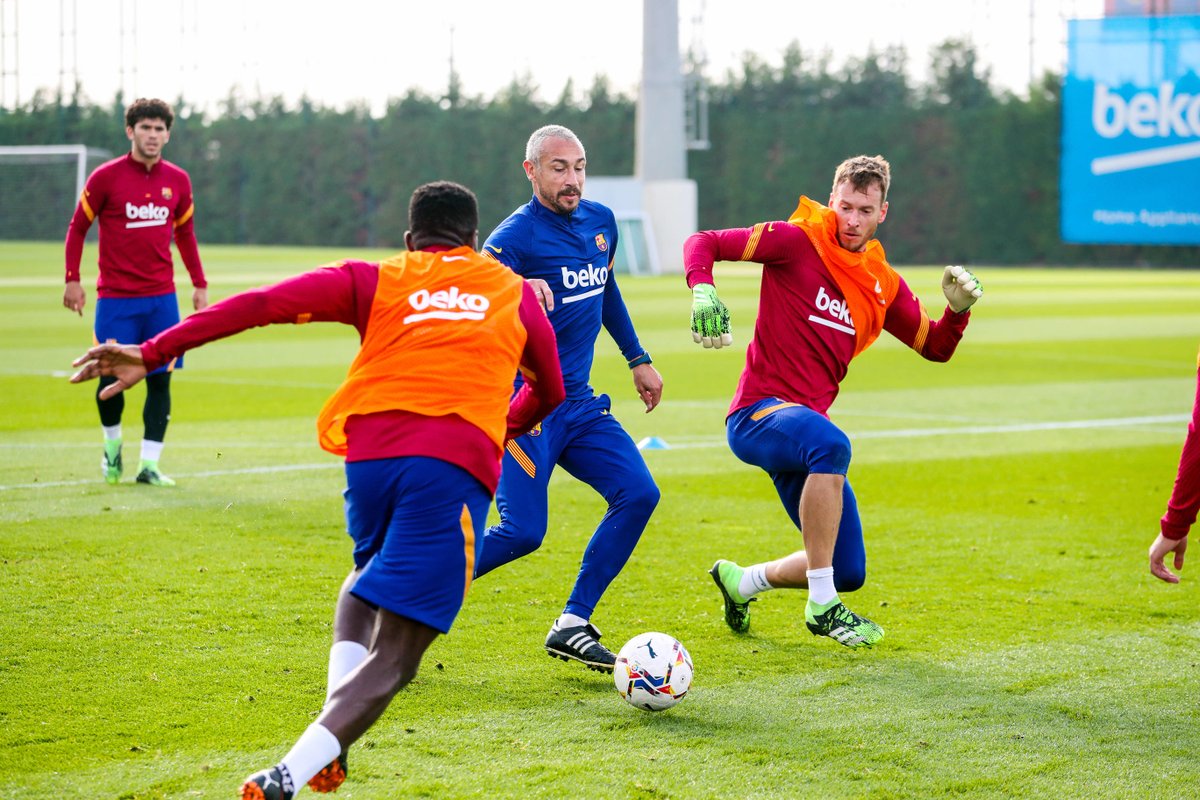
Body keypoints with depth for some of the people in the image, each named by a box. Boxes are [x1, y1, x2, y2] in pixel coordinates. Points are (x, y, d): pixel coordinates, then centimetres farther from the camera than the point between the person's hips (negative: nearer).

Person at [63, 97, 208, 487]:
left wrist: (199, 284, 14)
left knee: (160, 379, -2)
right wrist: (72, 280, -4)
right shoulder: (105, 177, -4)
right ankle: (112, 444, 25)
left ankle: (149, 465, 3)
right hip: (115, 299, -3)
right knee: (111, 377, -3)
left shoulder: (178, 181, 6)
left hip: (162, 298, 3)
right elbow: (78, 227, 3)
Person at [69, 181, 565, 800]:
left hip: (370, 453, 2)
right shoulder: (516, 292, 21)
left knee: (364, 584, 33)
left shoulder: (377, 281, 17)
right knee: (393, 658, -4)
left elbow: (262, 304, 5)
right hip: (455, 466, -2)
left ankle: (329, 750, 13)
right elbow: (549, 391, 35)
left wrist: (153, 354, 2)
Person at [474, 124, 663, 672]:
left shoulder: (601, 222, 10)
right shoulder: (516, 235, -14)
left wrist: (637, 359, 29)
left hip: (578, 402, 8)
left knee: (638, 494, -7)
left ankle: (571, 626, 1)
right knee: (523, 533, -13)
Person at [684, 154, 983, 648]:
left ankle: (741, 581, 36)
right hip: (758, 412, -7)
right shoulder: (796, 242, -5)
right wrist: (702, 290, -26)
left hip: (804, 429, 7)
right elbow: (702, 243, -6)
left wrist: (958, 309, -2)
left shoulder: (883, 284, 12)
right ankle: (822, 606, -31)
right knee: (831, 444, -41)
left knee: (849, 572, 7)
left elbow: (935, 348, 18)